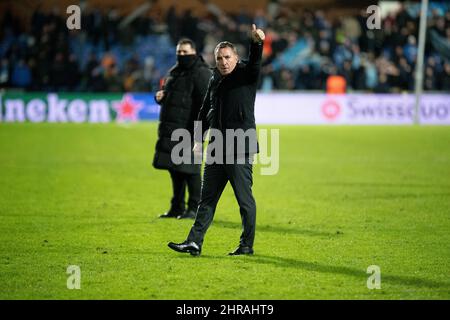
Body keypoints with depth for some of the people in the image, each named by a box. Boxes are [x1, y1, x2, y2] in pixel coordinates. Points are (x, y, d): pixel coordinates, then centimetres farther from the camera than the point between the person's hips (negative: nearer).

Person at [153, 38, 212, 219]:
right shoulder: (174, 72, 19)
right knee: (174, 170, 11)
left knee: (189, 170, -7)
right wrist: (160, 96, 7)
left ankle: (194, 209, 0)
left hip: (189, 130, -8)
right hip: (170, 130, 8)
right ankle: (177, 208, 18)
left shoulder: (201, 73, -8)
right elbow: (167, 95, 33)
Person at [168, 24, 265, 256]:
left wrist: (257, 43, -45)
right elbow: (205, 111, 23)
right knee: (207, 198, 8)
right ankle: (194, 243, 10)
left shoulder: (246, 75, -3)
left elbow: (255, 63, -25)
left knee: (245, 199, -2)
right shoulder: (215, 80, 15)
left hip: (240, 150, -7)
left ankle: (247, 245, 7)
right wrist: (198, 139, 15)